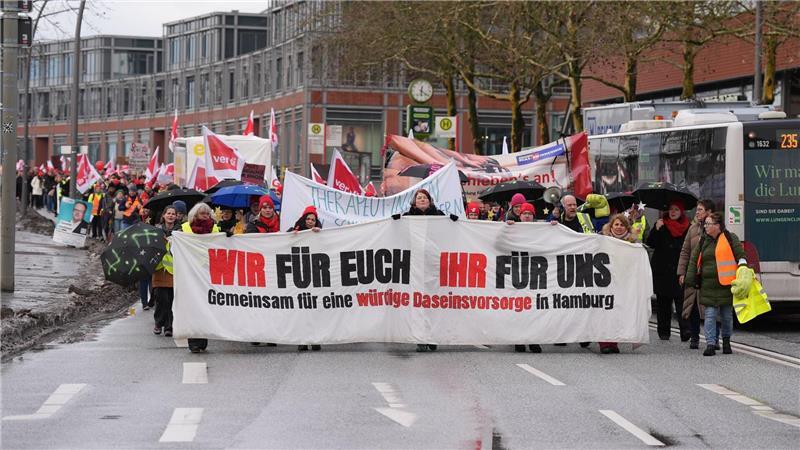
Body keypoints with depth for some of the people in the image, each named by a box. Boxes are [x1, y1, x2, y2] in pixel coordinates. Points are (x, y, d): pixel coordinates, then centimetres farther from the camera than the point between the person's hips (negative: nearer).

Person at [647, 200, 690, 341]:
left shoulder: (686, 227, 6)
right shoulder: (661, 225, 7)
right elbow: (650, 243, -1)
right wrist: (656, 229, -17)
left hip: (679, 270, -2)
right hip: (662, 271, 2)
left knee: (681, 300, -13)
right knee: (663, 302, 6)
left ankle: (685, 329, -21)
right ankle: (664, 331, 13)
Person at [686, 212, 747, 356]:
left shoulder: (730, 238, 0)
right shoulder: (703, 242, 11)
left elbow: (741, 256, 0)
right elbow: (693, 261, 13)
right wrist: (691, 280, 7)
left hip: (726, 284, -2)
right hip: (708, 286, 2)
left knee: (727, 315, 8)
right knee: (710, 315, -6)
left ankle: (726, 342, 25)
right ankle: (710, 344, -9)